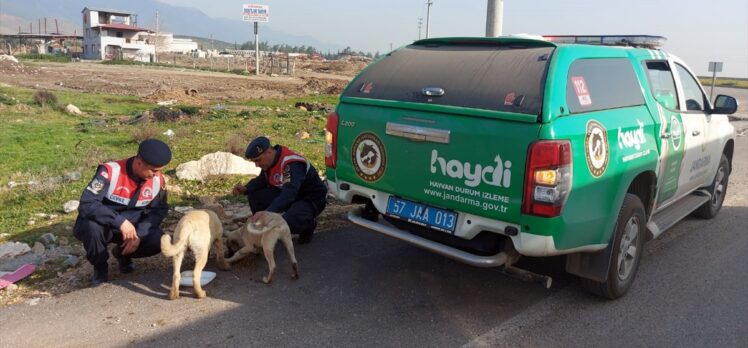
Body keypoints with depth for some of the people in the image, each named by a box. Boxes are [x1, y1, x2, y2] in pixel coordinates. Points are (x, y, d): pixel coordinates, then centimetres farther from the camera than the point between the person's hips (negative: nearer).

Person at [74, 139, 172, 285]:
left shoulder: (158, 180, -13)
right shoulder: (110, 172, -27)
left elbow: (159, 210, -2)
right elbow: (86, 204, -30)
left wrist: (139, 234, -18)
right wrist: (120, 221, -40)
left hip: (131, 226, 3)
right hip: (101, 225, -3)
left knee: (158, 241, -22)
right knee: (92, 228, -37)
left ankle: (123, 253, 12)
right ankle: (100, 266, -5)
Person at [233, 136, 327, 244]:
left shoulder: (292, 164, -32)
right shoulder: (270, 160, -5)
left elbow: (288, 196, -42)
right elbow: (262, 180, 11)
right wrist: (245, 188, -10)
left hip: (312, 200, -8)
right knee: (254, 195, -10)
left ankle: (308, 225, 0)